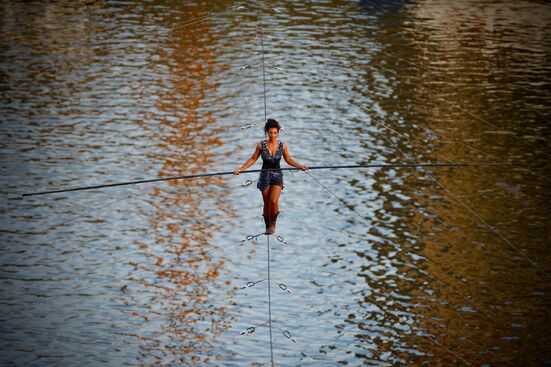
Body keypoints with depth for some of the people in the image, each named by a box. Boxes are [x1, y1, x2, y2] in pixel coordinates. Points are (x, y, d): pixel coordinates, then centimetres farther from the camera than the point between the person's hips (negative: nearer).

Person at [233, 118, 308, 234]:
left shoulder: (282, 146, -3)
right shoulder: (261, 145, -5)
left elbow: (288, 160, 10)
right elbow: (253, 159, 5)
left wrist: (300, 166, -1)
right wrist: (240, 169, -1)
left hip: (277, 175, -1)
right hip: (265, 176, 1)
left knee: (273, 201, -19)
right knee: (266, 204, 6)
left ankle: (273, 223, 2)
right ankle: (268, 226, 22)